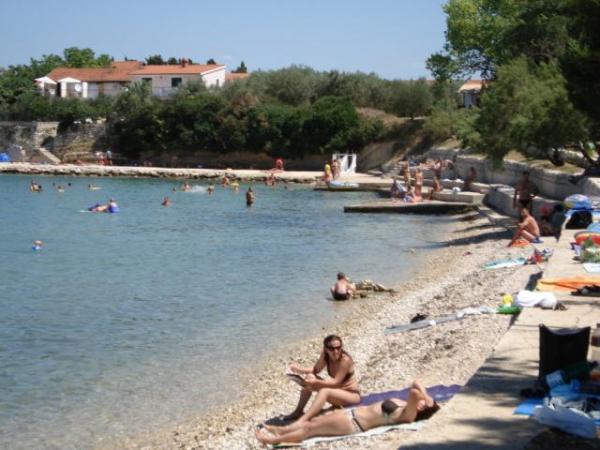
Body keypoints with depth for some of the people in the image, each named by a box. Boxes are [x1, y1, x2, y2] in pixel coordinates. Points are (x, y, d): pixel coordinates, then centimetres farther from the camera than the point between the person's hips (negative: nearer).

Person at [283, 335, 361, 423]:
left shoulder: (345, 360, -25)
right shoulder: (325, 356, -6)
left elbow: (335, 382, -27)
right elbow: (316, 370, 5)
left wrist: (316, 382, -39)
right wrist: (300, 370, -13)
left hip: (353, 395, -8)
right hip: (337, 391, 8)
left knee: (324, 391, -35)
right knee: (310, 377, -7)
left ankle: (302, 421, -49)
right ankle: (298, 412, -4)